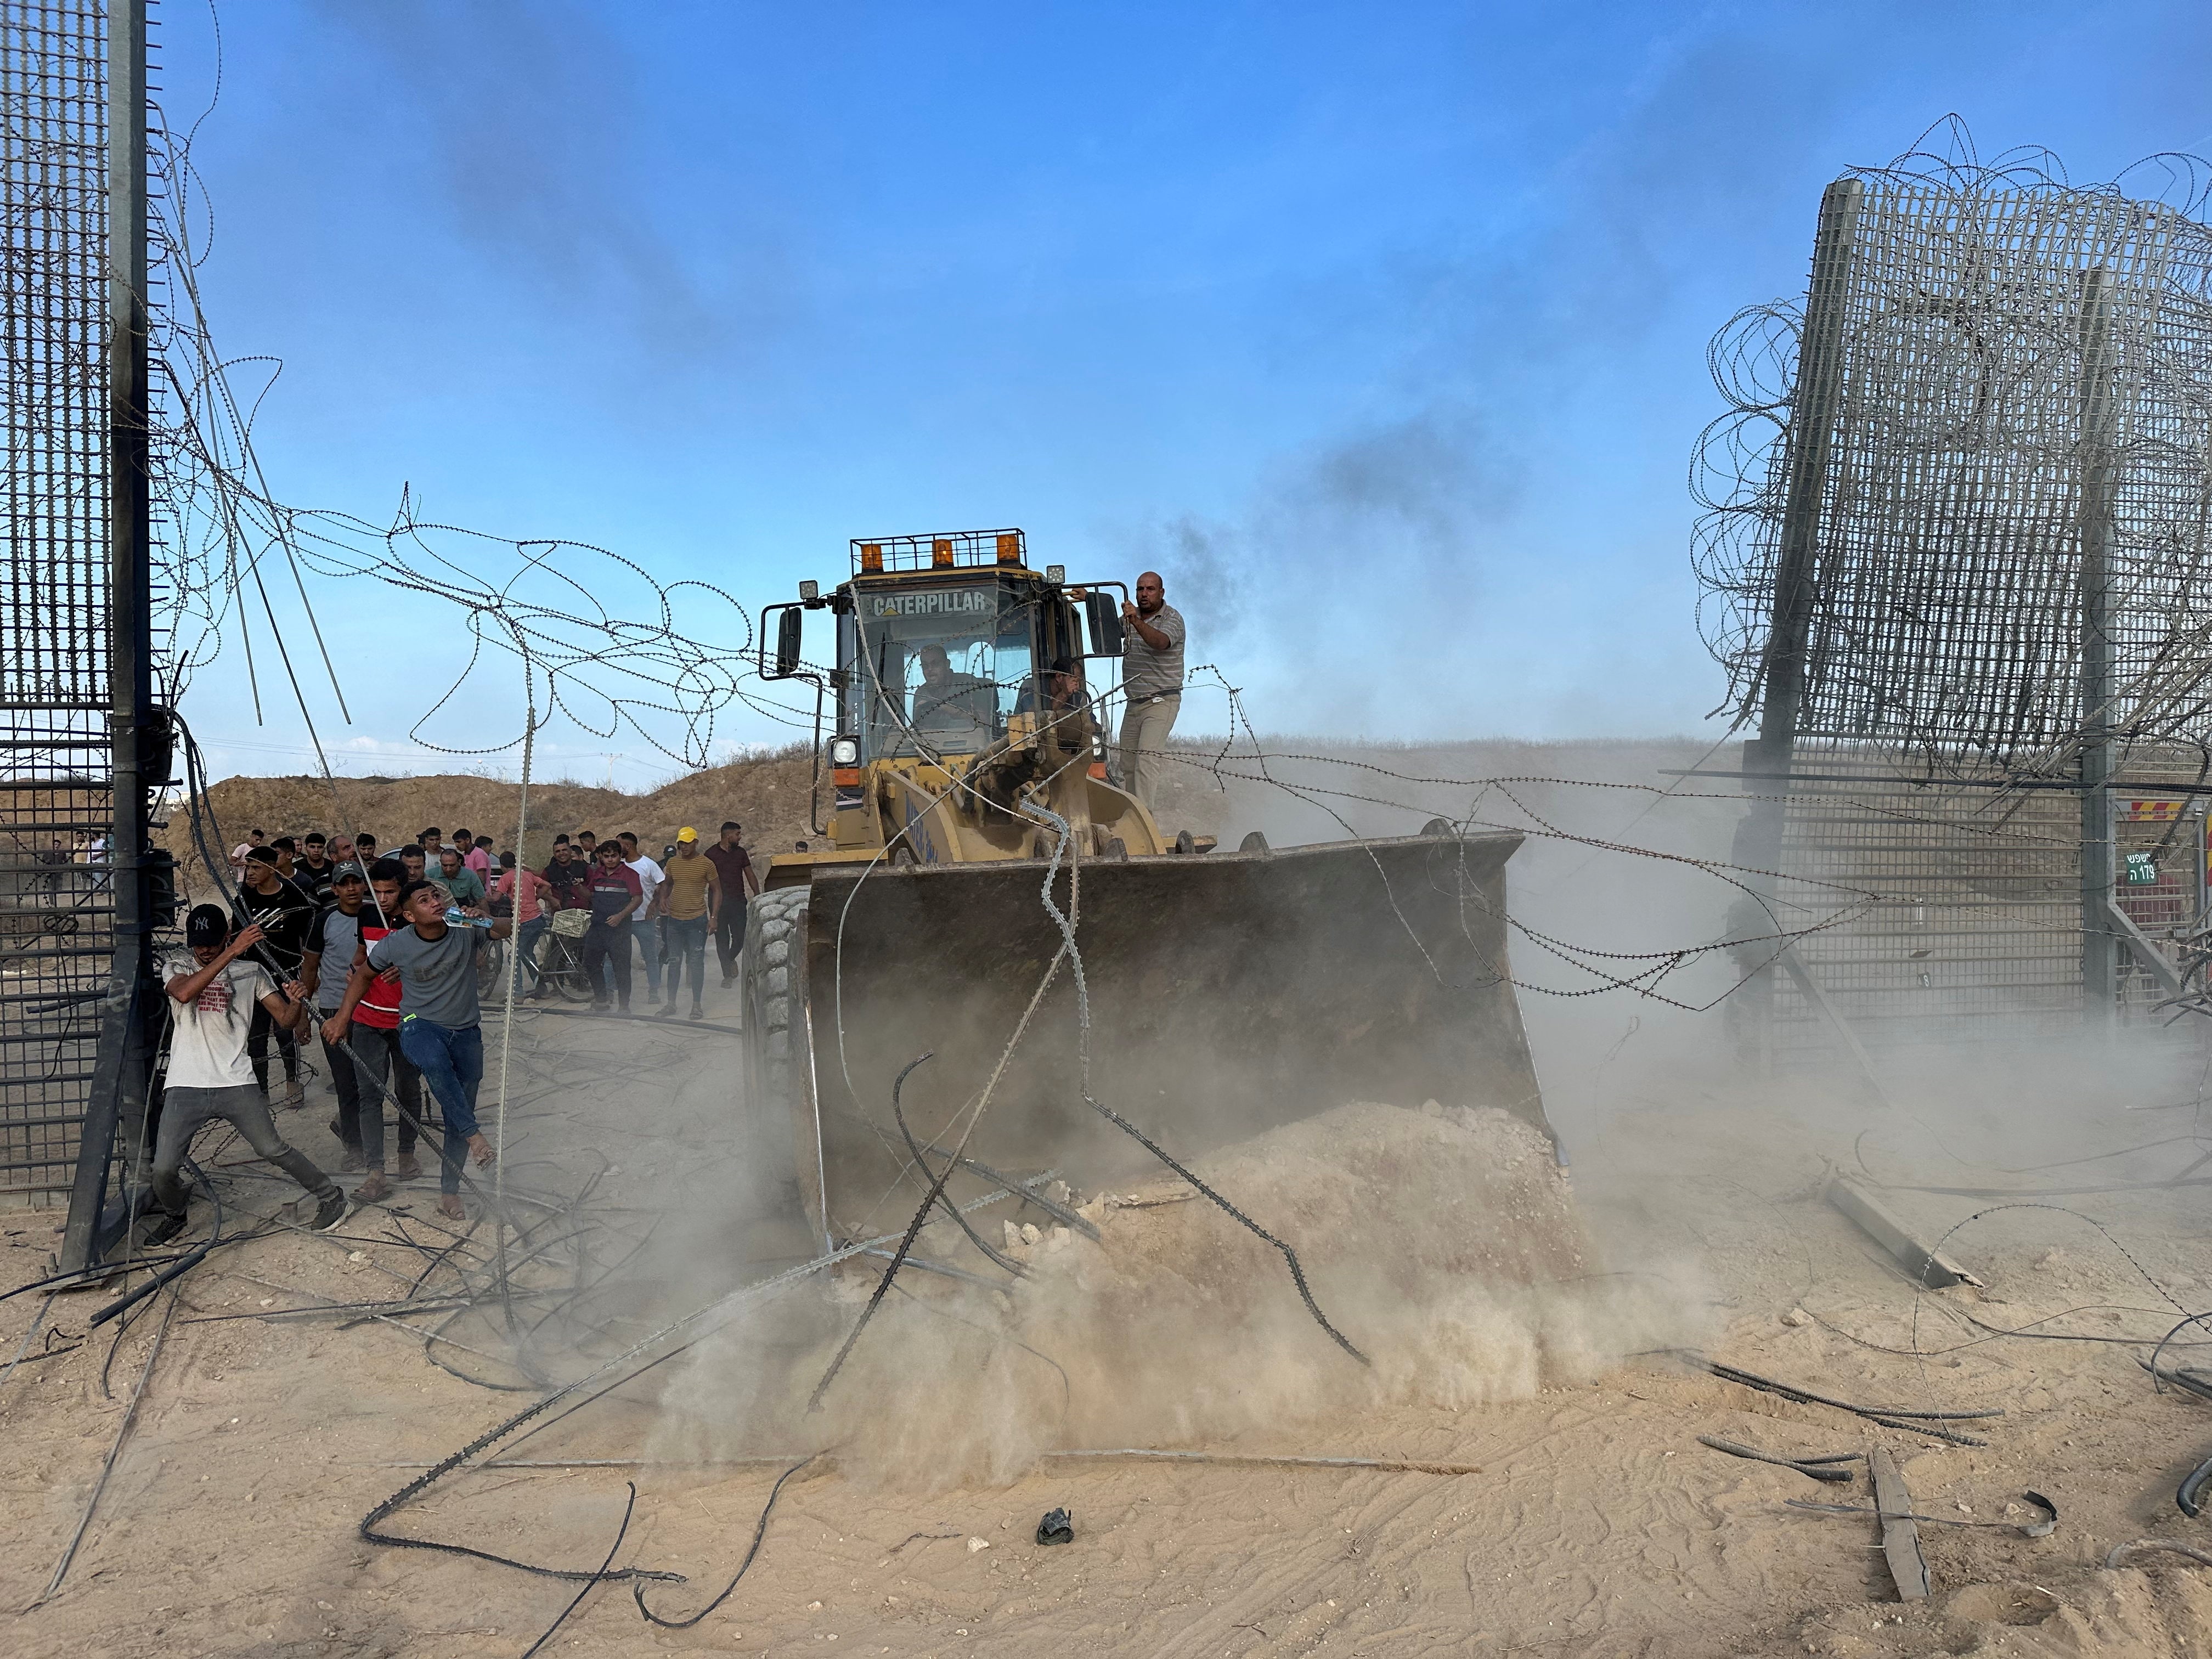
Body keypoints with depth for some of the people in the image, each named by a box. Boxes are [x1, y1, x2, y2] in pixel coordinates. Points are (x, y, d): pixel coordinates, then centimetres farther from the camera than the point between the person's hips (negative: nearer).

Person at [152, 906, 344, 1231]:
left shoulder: (250, 970, 7)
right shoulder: (176, 965, 5)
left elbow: (286, 1019, 5)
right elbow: (183, 993, -20)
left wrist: (297, 1002, -20)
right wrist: (231, 953, -26)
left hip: (235, 1084, 0)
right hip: (185, 1087, 0)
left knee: (273, 1150, -4)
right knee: (163, 1168, -4)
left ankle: (331, 1197, 14)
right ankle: (173, 1213, 27)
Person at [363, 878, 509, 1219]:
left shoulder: (465, 931, -8)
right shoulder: (396, 944, -8)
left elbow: (507, 931, -16)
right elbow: (362, 974, 7)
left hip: (466, 1031, 2)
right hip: (420, 1025, -2)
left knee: (458, 1116, 6)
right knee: (435, 1063, -39)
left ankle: (449, 1192, 21)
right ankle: (474, 1134, -28)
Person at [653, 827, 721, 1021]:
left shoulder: (706, 864, -5)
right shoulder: (672, 863, 7)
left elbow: (717, 891, -1)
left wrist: (713, 917, -8)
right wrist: (662, 898, 1)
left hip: (697, 920, -4)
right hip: (674, 920, 4)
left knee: (697, 962, 0)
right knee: (674, 962, 8)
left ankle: (696, 1005, 8)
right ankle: (671, 1003, 16)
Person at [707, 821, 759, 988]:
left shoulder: (740, 853, 9)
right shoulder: (711, 854, -1)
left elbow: (750, 876, 15)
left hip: (738, 901, 2)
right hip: (719, 903, -2)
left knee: (740, 937, -5)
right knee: (722, 939, 1)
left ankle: (730, 959, 26)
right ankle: (727, 975, 9)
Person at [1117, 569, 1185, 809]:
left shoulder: (1172, 619, -9)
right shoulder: (1130, 617, 13)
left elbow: (1160, 642, -29)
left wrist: (1137, 622, -46)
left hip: (1162, 701, -7)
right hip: (1134, 703, 7)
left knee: (1146, 760, -19)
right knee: (1127, 765, 5)